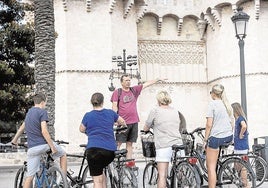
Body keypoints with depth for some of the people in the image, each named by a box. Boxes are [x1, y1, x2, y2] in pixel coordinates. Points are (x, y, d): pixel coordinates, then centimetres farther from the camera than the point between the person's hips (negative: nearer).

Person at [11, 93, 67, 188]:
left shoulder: (29, 112, 17)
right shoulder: (42, 111, -6)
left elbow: (22, 128, 33)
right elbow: (44, 131, -16)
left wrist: (15, 140, 48)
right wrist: (52, 147, -13)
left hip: (32, 148, 6)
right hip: (44, 144, -6)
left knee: (30, 176, 4)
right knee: (63, 154, 21)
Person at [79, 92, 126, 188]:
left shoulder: (88, 115, 3)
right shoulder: (110, 113, 11)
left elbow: (81, 129, 20)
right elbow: (122, 122, 30)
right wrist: (117, 125, 51)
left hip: (94, 149, -4)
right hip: (111, 150, 4)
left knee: (97, 180, -1)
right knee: (100, 171, 27)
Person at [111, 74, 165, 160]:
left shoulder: (134, 90, 12)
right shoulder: (117, 92, 1)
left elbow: (146, 84, 13)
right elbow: (114, 106, -3)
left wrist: (158, 79, 10)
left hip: (134, 121, 5)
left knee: (129, 144, 9)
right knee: (118, 143, -9)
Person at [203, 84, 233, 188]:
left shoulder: (212, 104, -10)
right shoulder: (227, 104, 10)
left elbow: (209, 125, -13)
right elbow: (232, 123, 16)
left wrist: (205, 139, -4)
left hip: (216, 137, -8)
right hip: (229, 137, 8)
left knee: (211, 167, -3)